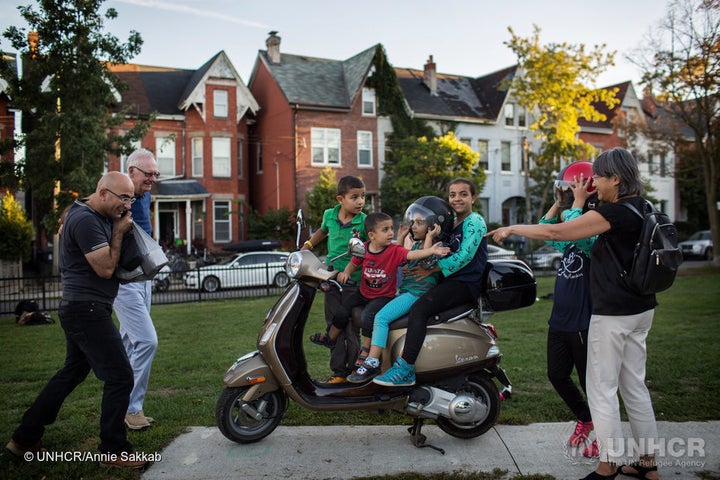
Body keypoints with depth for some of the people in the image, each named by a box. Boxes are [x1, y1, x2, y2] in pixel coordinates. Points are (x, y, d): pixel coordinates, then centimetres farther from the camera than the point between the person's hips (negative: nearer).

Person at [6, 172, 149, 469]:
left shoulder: (100, 217, 13)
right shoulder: (85, 220, -18)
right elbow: (105, 268, -18)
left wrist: (120, 229, 2)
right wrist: (119, 232, -10)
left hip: (82, 310, 11)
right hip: (87, 309, -11)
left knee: (72, 373, 20)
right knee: (120, 377, -7)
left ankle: (24, 439, 30)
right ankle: (113, 451, 5)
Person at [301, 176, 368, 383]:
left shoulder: (364, 221, -10)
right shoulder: (329, 215, 3)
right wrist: (306, 247, 19)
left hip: (354, 282, -4)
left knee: (351, 329, 2)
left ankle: (354, 372, 16)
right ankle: (339, 371, 19)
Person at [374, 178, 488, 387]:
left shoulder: (475, 221, -7)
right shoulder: (451, 222, 19)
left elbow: (464, 256, -19)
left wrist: (432, 269, -17)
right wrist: (413, 267, 3)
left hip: (465, 283, -10)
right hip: (450, 281, 10)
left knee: (420, 308, -29)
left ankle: (405, 369, -32)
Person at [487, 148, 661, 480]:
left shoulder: (614, 212, -18)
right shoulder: (642, 208, 9)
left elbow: (554, 232, -17)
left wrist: (512, 229, -6)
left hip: (613, 313, -9)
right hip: (641, 309, 9)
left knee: (602, 390, 0)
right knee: (634, 385, 16)